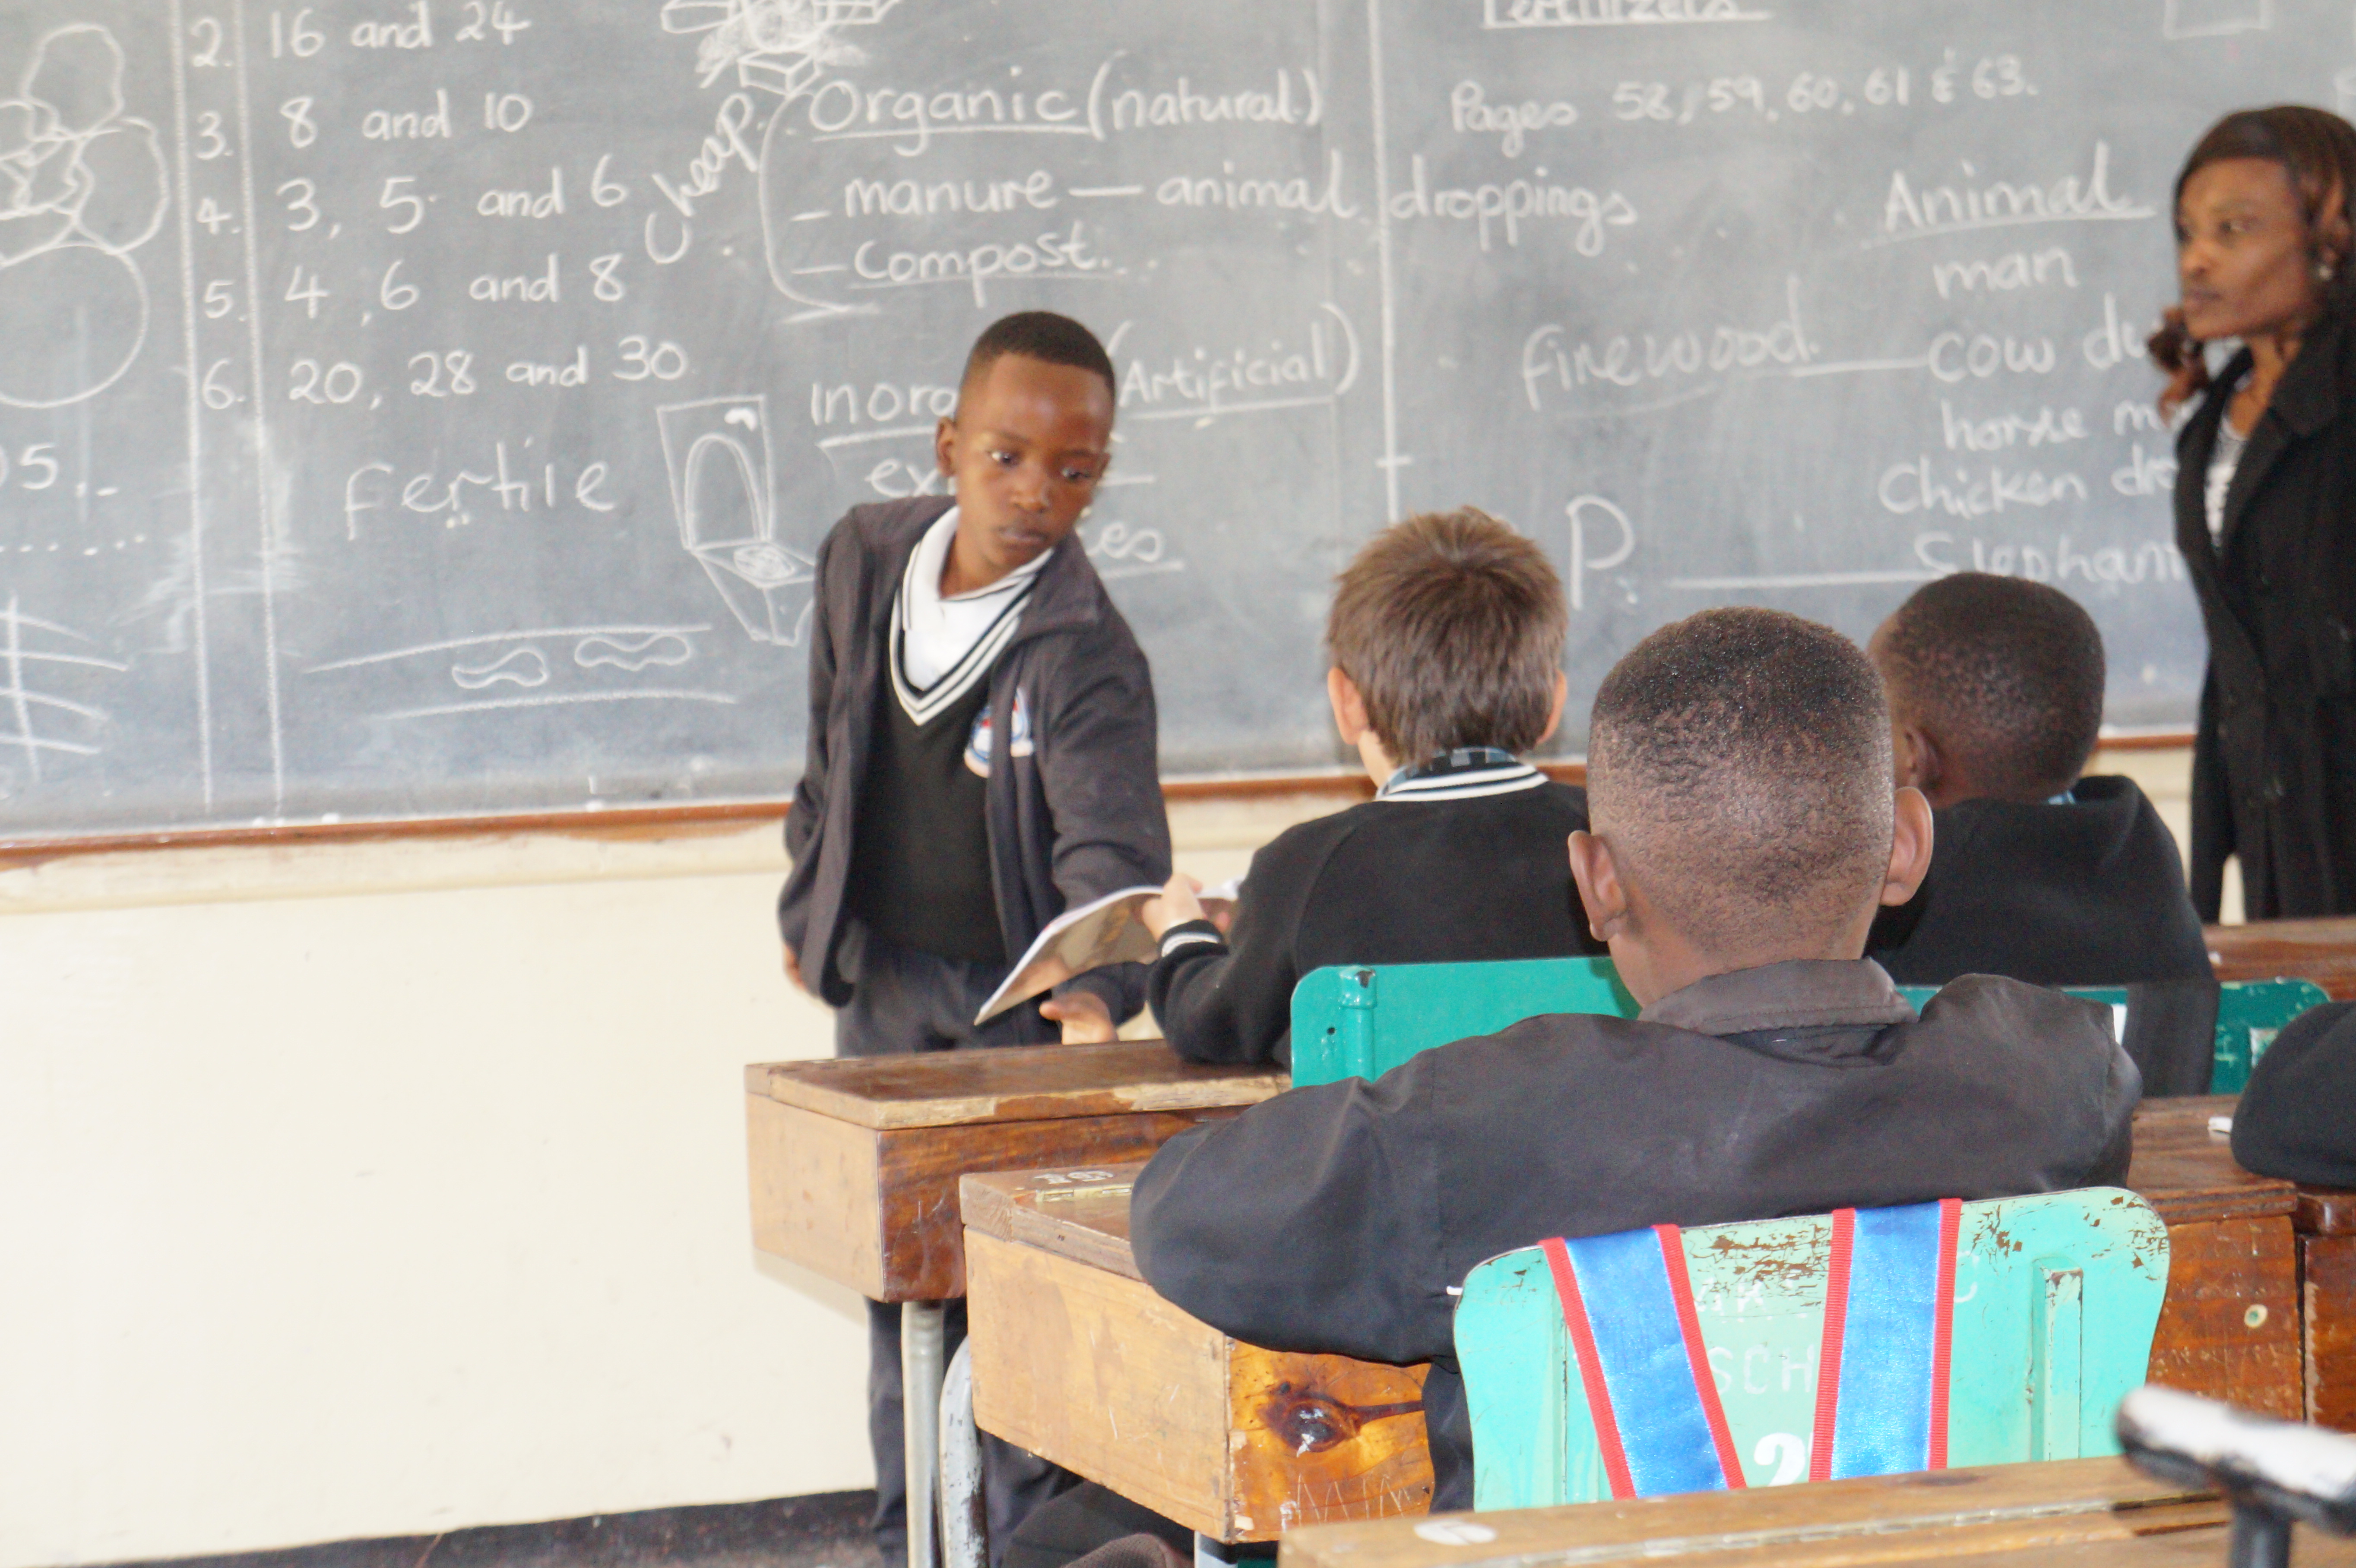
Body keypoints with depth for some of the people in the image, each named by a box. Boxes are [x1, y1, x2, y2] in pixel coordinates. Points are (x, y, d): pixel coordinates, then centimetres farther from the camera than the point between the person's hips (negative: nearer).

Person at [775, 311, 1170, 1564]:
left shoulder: (1084, 652, -21)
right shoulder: (865, 562, -3)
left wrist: (1098, 989, -51)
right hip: (882, 984, 5)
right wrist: (807, 906, 15)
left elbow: (1109, 842, -34)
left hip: (1023, 994, -5)